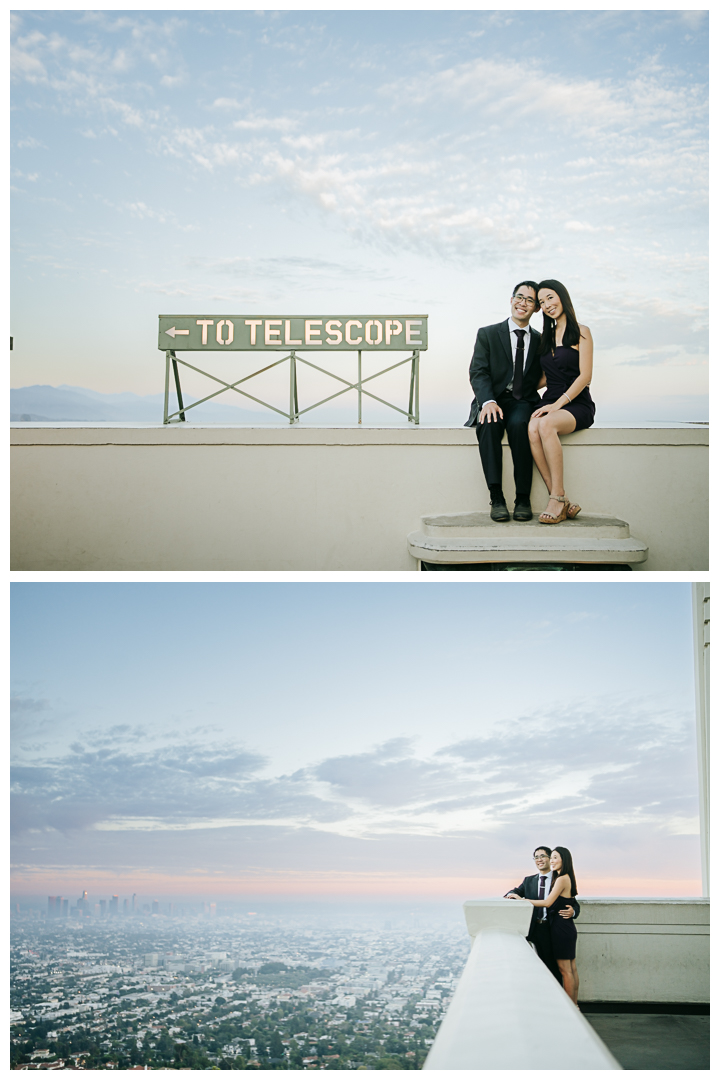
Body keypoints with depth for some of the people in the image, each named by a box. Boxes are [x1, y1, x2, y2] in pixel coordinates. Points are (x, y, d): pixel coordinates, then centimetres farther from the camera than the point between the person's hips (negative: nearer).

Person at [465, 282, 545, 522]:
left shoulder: (540, 341, 17)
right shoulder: (487, 334, 10)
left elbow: (541, 378, 16)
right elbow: (478, 373, -2)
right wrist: (488, 401, -21)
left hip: (524, 403, 1)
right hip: (494, 403, -1)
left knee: (519, 424, -36)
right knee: (488, 424, -36)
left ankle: (523, 499, -30)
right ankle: (496, 498, -35)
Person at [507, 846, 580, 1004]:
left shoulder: (562, 879, -16)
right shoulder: (567, 878, 13)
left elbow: (548, 902, -18)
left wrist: (521, 900, -15)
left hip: (560, 927, -10)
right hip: (568, 926, 10)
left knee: (565, 970, -4)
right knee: (571, 968, 13)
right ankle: (574, 1005, 18)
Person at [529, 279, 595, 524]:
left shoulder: (580, 333, 2)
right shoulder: (546, 337, 21)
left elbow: (585, 376, -7)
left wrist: (557, 404, -16)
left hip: (577, 405, -5)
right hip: (551, 404, 5)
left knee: (546, 424, -37)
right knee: (533, 428, -31)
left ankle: (558, 498, -33)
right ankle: (562, 503, -31)